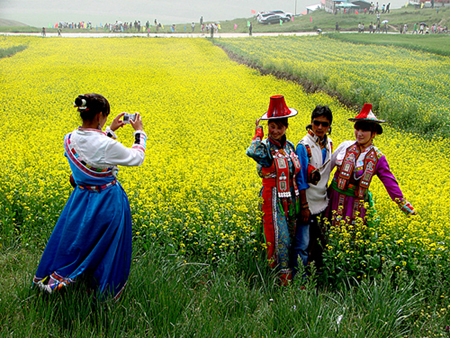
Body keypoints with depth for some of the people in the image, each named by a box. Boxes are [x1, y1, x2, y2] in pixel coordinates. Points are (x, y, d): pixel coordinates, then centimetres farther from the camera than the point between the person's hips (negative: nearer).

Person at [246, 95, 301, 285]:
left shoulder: (289, 146, 7)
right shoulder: (265, 147, -14)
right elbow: (252, 152, -39)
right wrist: (259, 132, -24)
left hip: (291, 198, 7)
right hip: (273, 198, -7)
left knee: (291, 236, 14)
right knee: (281, 238, -4)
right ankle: (284, 276, 7)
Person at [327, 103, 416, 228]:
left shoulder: (378, 158, -5)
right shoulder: (345, 146, -2)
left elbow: (390, 182, -2)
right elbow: (328, 165, 9)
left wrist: (404, 205, -5)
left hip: (356, 204, -1)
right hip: (335, 199, 1)